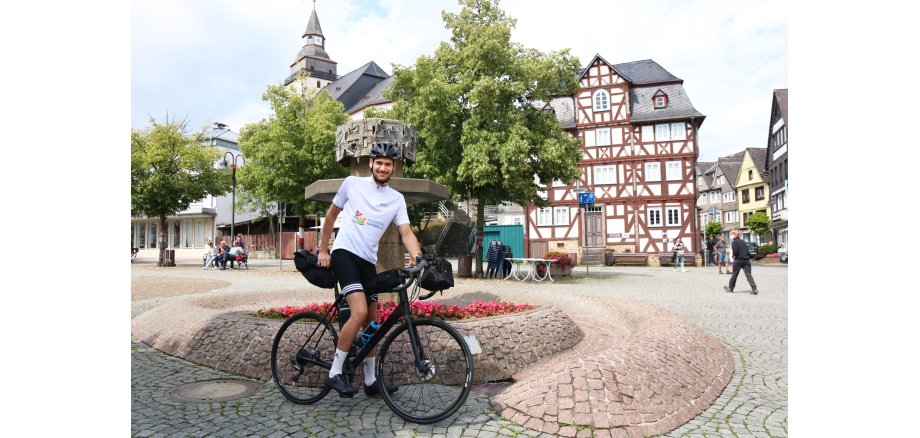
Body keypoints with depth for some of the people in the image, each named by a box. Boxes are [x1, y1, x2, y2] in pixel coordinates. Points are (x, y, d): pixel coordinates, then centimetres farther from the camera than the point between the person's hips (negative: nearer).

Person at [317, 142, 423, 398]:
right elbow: (331, 214, 10)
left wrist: (417, 257, -23)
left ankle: (370, 381, 22)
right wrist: (323, 250, 9)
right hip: (344, 254, -5)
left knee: (372, 322, 8)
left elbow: (406, 233, -3)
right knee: (360, 312, -24)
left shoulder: (397, 199, 6)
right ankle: (334, 374, -9)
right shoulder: (352, 183, -1)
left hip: (368, 261, 5)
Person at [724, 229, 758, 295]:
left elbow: (735, 252, -15)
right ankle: (754, 288, -16)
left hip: (738, 260, -5)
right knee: (748, 274, -2)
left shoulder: (734, 242, -6)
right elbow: (748, 251, 16)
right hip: (746, 260, 5)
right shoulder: (743, 242, 17)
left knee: (734, 274, 9)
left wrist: (733, 255, 3)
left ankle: (730, 288, 23)